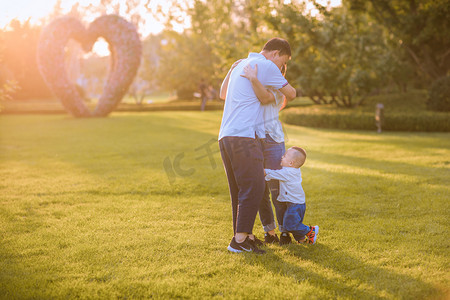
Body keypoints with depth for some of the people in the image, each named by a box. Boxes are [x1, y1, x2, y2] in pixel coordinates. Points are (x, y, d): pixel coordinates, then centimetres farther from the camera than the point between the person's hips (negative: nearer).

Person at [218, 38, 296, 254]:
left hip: (226, 136, 9)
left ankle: (243, 236, 14)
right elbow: (291, 93, 8)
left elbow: (223, 94, 38)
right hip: (244, 136, -9)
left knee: (239, 190, 11)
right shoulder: (266, 66, -1)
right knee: (254, 186, -8)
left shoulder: (239, 65, 23)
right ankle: (240, 240, -10)